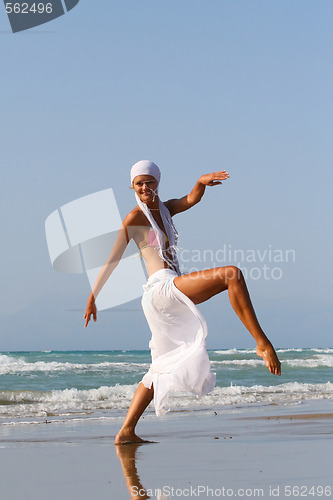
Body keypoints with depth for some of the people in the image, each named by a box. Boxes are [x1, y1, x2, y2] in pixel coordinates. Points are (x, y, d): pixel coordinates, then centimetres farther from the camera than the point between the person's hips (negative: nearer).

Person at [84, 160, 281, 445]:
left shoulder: (164, 209, 20)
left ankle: (126, 432, 12)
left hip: (169, 299, 9)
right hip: (162, 287, -9)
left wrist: (202, 182, -21)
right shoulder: (135, 218, 0)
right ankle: (262, 342, -27)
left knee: (163, 368, 12)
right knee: (232, 274, -23)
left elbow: (191, 200, 0)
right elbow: (113, 260, 0)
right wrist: (93, 297, -1)